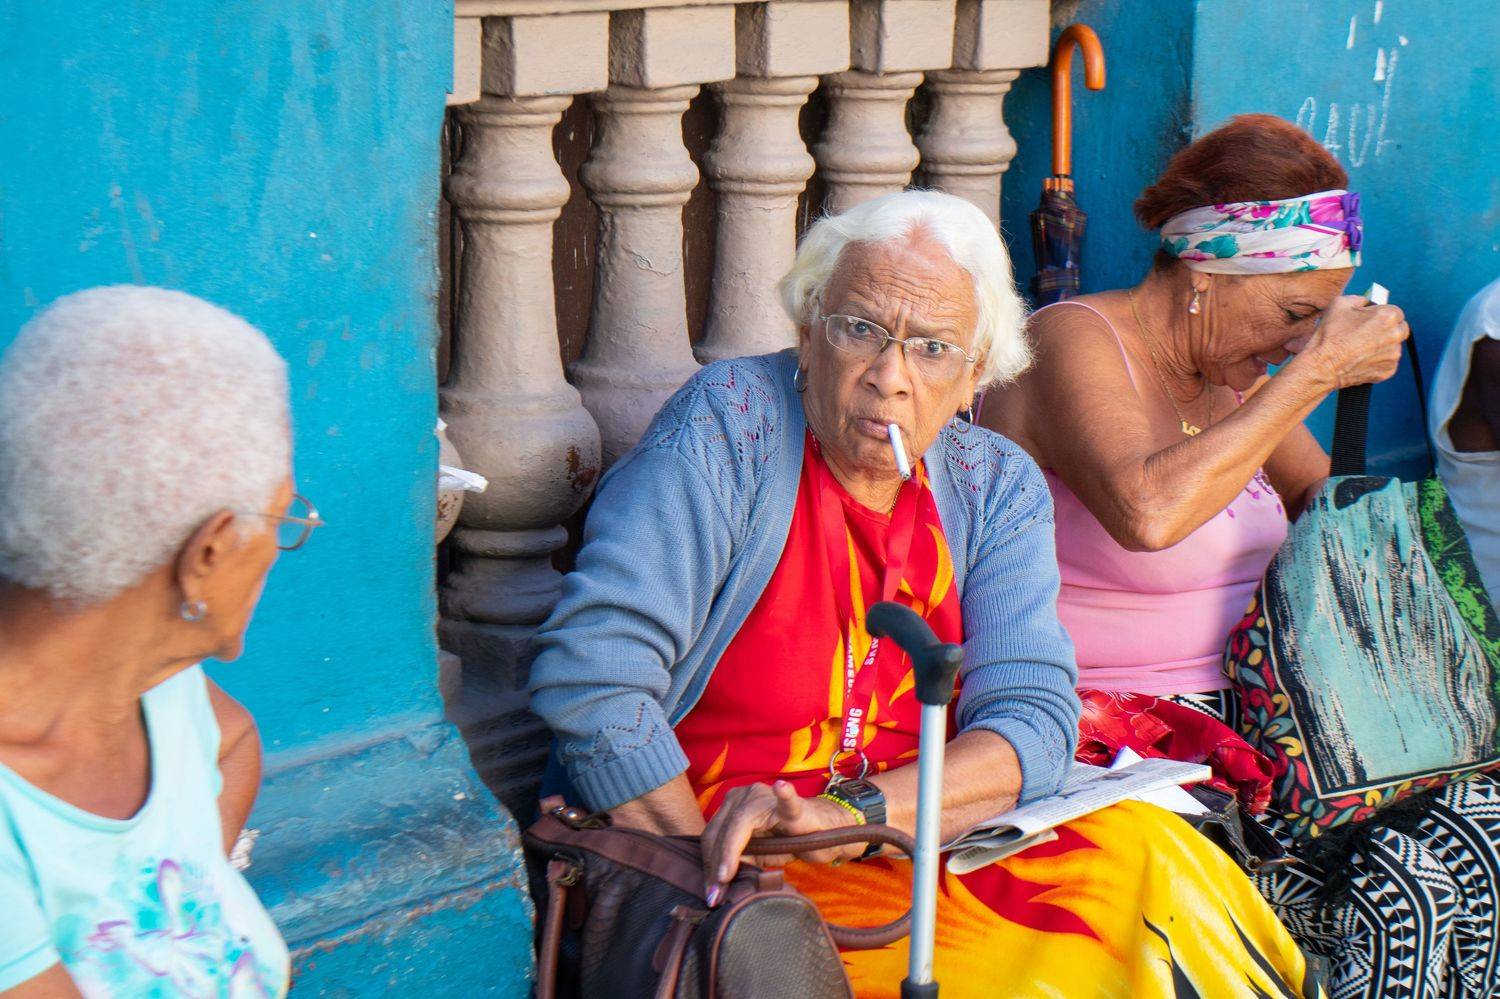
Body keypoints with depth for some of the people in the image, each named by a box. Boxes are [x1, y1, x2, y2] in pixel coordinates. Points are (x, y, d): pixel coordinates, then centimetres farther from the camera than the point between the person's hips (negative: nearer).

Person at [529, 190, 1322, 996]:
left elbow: (1031, 718, -8)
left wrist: (853, 812, -25)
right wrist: (717, 895, -20)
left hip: (930, 846, 6)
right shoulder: (726, 425, -9)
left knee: (1139, 860, -20)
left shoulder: (998, 489, 6)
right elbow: (588, 676, -18)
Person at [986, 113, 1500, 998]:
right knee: (1404, 898, -23)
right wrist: (1314, 373, -27)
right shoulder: (1076, 344, -14)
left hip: (1245, 719, 9)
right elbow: (1148, 511, -35)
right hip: (1119, 744, -8)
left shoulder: (1228, 365, 11)